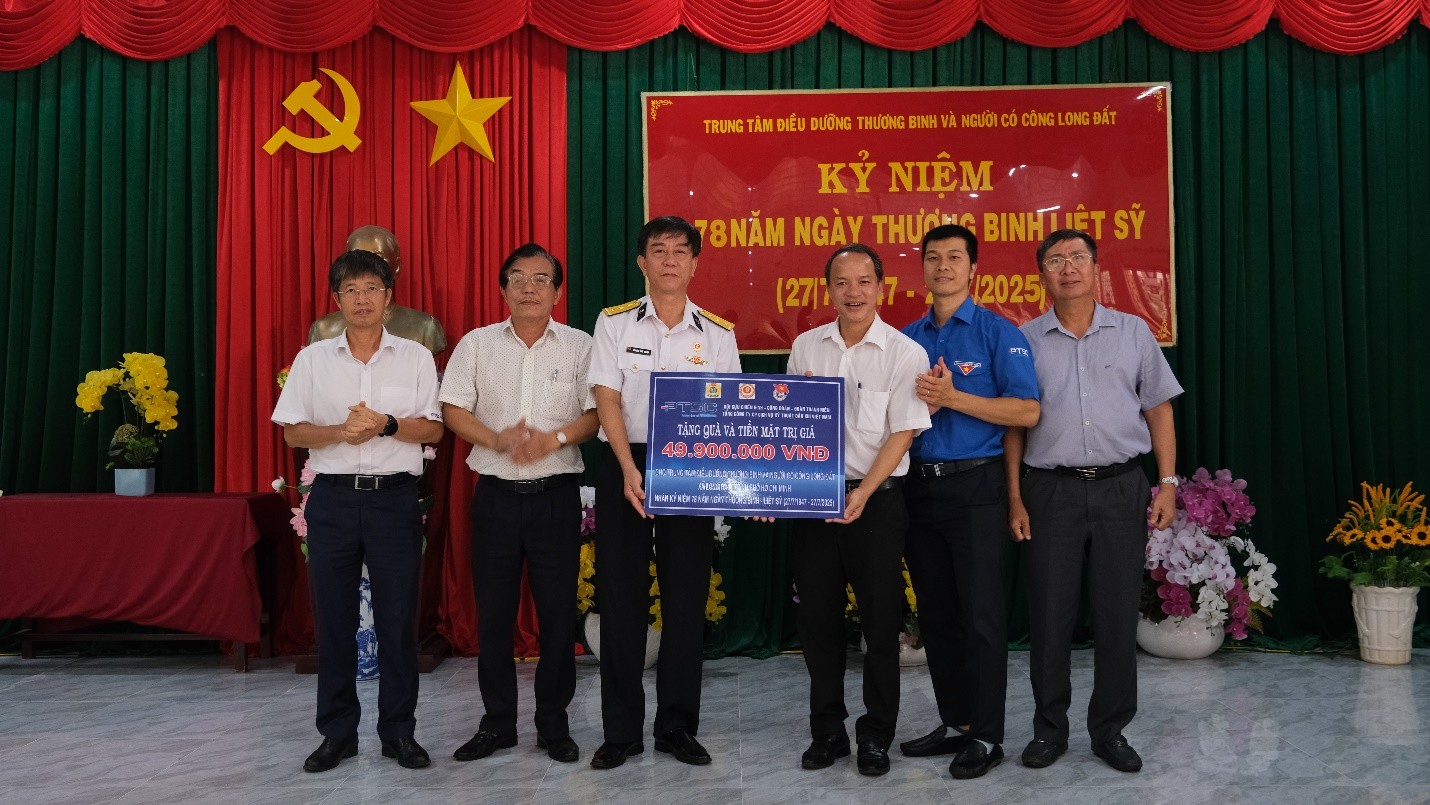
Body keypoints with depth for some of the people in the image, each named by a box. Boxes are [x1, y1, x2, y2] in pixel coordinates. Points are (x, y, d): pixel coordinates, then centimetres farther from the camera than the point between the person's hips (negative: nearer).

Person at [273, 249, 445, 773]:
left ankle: (399, 732, 13)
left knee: (398, 617, 2)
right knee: (333, 618, 5)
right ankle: (337, 733, 17)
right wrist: (341, 431, -13)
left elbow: (433, 428, 1)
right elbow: (293, 433, 4)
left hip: (395, 496, -1)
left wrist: (386, 424, -16)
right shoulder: (312, 358, 8)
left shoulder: (415, 357, 6)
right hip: (334, 496, 1)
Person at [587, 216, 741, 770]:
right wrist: (630, 471, -17)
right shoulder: (615, 323, 2)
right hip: (625, 467, -1)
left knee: (687, 600, 5)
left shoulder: (718, 333, 6)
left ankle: (678, 726, 18)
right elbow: (607, 401, -5)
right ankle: (621, 730, 13)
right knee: (621, 599, 3)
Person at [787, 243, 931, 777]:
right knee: (817, 618, 8)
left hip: (877, 500, -3)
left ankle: (876, 737, 18)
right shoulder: (805, 347, 7)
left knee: (881, 621, 3)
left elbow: (902, 434, -9)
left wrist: (862, 493, -18)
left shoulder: (905, 353, -5)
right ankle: (827, 732, 23)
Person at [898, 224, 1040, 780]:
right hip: (918, 486, 5)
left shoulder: (998, 333, -3)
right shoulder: (907, 338, 11)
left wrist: (952, 398, -18)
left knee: (981, 614, -2)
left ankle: (987, 736, 10)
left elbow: (1027, 411, -11)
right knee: (935, 614, 12)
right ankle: (954, 722, 24)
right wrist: (918, 402, -9)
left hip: (975, 487, -5)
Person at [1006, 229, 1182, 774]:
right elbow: (1014, 423, 5)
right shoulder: (1025, 340, 5)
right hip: (1050, 489, 0)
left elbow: (1159, 409, 9)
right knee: (1049, 613, 4)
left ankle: (1111, 729, 19)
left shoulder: (1133, 332, 7)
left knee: (1118, 613, 5)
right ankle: (1049, 728, 17)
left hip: (1121, 488, 1)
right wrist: (1015, 498, 0)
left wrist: (1168, 483, 1)